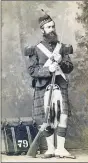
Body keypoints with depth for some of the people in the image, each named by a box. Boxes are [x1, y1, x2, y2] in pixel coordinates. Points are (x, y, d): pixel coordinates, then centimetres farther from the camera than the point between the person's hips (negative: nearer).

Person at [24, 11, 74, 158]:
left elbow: (69, 67, 10)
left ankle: (60, 148, -6)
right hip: (43, 87, -1)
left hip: (60, 85, 2)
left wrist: (61, 62, -11)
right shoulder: (36, 49, 5)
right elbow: (31, 70, -1)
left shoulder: (62, 47, 12)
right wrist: (48, 69, -16)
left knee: (63, 116, -11)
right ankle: (50, 148, 10)